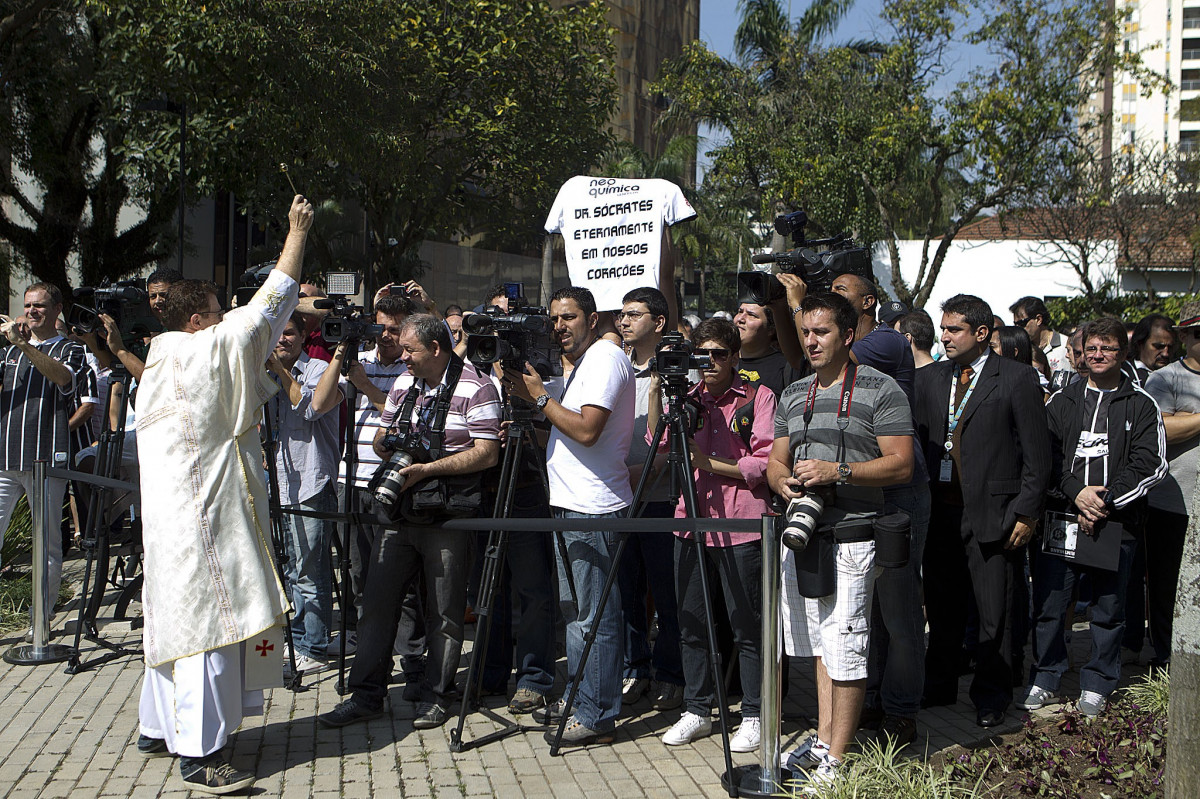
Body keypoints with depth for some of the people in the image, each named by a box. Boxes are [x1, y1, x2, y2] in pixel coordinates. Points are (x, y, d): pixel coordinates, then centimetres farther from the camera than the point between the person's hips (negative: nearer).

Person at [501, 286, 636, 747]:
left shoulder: (605, 358, -12)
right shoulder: (578, 365, 19)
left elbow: (586, 430, -22)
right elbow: (559, 421, 20)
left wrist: (541, 396, -13)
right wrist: (524, 389, 7)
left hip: (593, 509, -11)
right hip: (570, 504, 11)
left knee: (593, 615, -6)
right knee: (573, 608, 17)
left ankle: (597, 717, -1)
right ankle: (577, 699, 28)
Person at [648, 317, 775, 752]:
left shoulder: (758, 396, 0)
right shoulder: (687, 397, 13)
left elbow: (766, 463, -6)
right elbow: (658, 445, 2)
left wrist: (710, 463, -13)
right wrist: (655, 393, -7)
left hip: (740, 525, -4)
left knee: (746, 626, 2)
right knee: (691, 623, 9)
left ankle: (753, 717, 14)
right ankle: (696, 711, 22)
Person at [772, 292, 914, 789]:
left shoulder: (881, 390, -4)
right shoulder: (793, 395, 16)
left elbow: (901, 464, -9)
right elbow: (775, 460, 18)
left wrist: (838, 471, -19)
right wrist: (784, 482, -5)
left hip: (850, 537, -6)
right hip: (800, 534, 6)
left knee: (845, 651, -6)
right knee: (820, 648, 14)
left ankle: (837, 758, 1)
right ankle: (822, 741, 23)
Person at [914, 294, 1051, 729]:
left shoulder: (1017, 378, -3)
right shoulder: (931, 378, 12)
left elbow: (1037, 454, -4)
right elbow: (916, 442, 12)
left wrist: (1025, 513, -8)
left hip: (992, 514, -4)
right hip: (940, 511, 5)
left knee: (993, 612, 3)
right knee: (942, 608, 13)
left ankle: (990, 697, 17)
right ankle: (939, 687, 27)